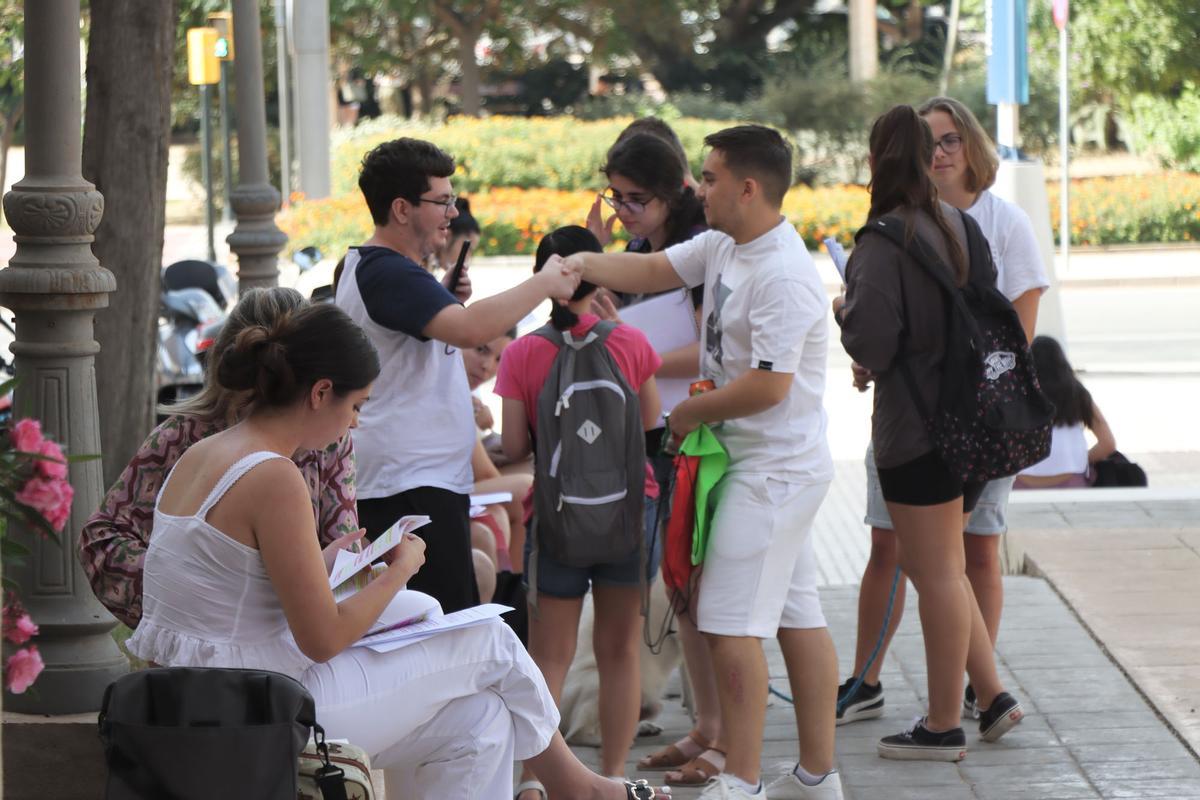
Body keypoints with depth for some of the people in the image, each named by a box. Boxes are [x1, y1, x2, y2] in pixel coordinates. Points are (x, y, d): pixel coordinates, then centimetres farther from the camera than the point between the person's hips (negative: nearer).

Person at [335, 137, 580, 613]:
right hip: (411, 485, -11)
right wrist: (545, 284, -19)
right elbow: (472, 329, -31)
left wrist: (448, 300, 11)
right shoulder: (389, 274, -17)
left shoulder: (365, 266, 17)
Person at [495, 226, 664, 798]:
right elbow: (652, 428, 4)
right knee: (620, 650, 11)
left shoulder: (522, 354, -7)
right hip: (629, 508, 1)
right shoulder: (631, 344, -3)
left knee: (549, 657, 4)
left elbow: (514, 447, -7)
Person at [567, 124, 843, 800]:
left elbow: (769, 384, -26)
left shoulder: (784, 275, -22)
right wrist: (581, 264, -1)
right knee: (798, 617, 13)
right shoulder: (722, 247, 7)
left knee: (732, 623, -9)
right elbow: (653, 271, 15)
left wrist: (693, 412, -12)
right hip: (780, 466, 10)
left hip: (774, 470, -10)